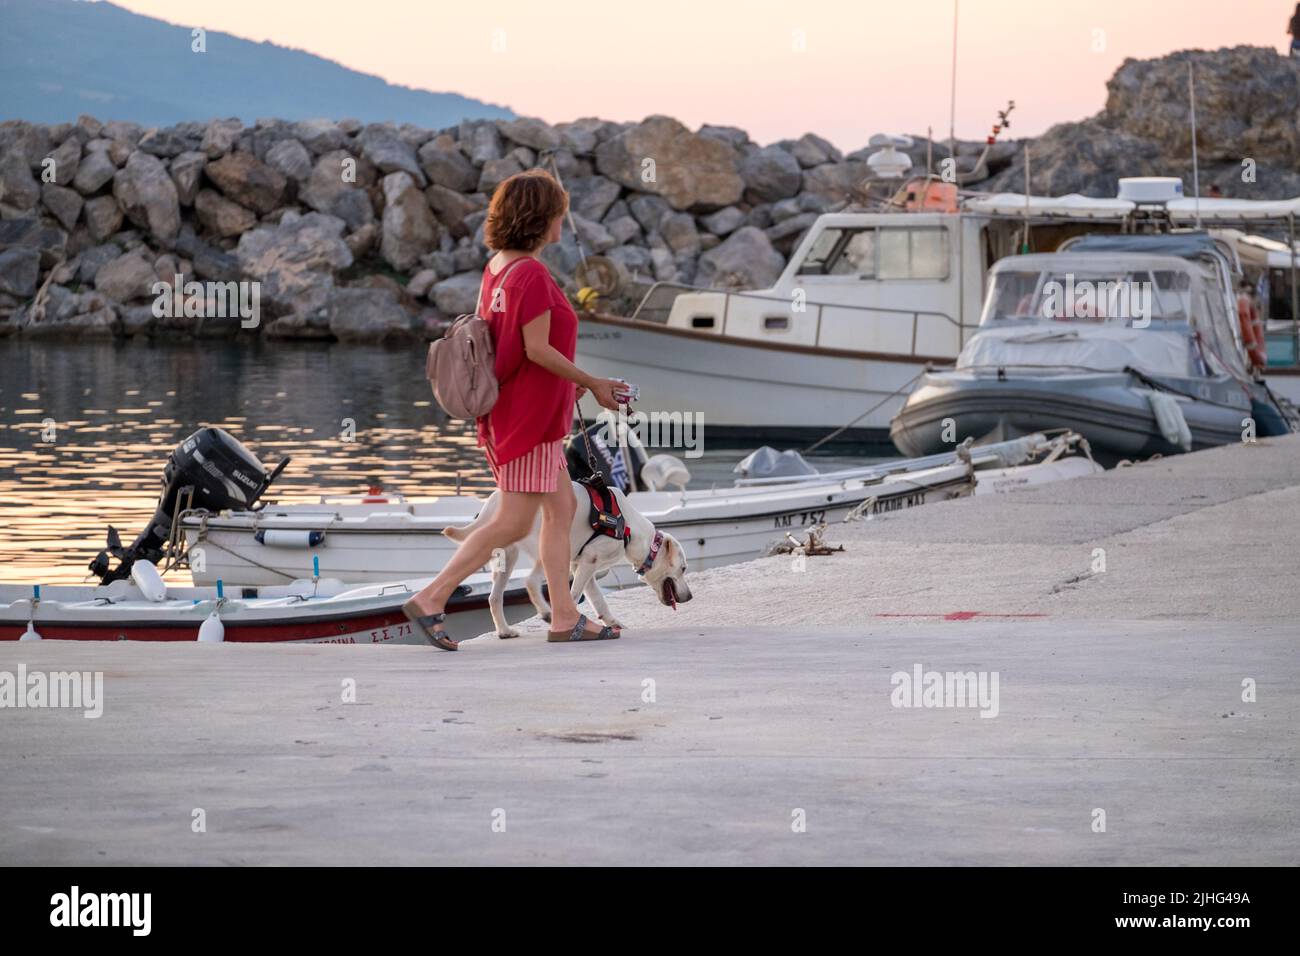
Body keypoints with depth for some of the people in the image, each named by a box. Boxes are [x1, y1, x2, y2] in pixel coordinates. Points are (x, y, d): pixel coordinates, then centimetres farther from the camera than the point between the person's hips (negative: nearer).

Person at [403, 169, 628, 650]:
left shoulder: (497, 266, 8)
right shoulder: (532, 274, -20)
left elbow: (483, 330, 15)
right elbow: (538, 348, -21)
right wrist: (593, 384, -11)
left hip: (508, 408, 10)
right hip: (529, 416, -10)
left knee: (562, 508, 13)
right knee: (512, 524, -5)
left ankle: (564, 617, 15)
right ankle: (431, 599, -5)